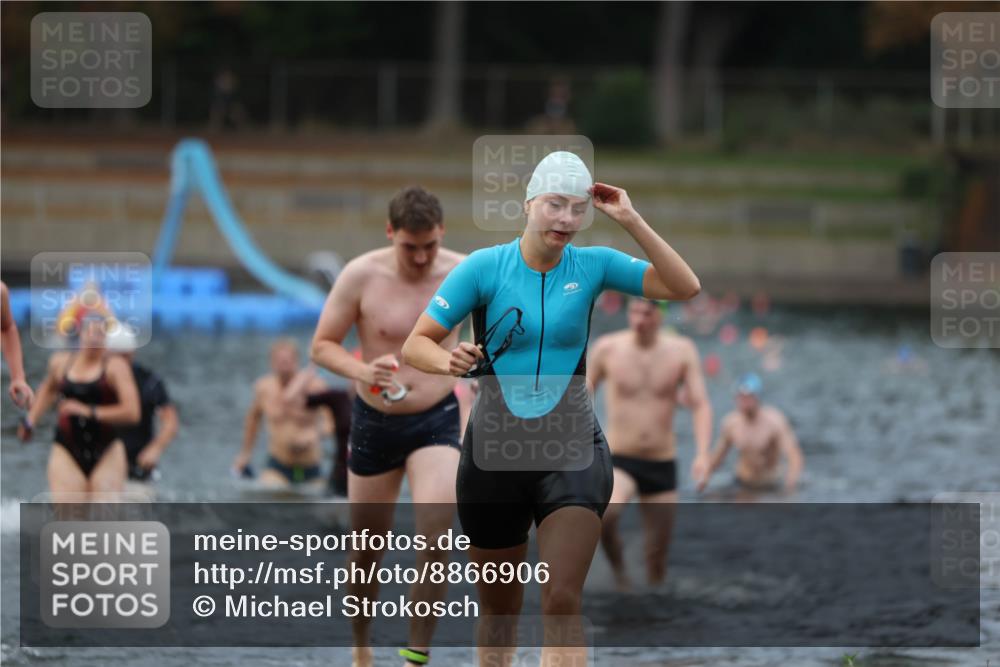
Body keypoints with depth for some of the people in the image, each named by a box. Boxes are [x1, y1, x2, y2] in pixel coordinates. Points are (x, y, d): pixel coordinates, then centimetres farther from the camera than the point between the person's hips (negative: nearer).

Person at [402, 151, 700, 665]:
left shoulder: (592, 266, -1)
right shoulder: (484, 267, -6)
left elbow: (684, 287, -7)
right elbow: (415, 345, -6)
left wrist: (631, 221, -14)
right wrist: (448, 361, -29)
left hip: (572, 455, 0)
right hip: (495, 454, 0)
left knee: (562, 600, -15)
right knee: (498, 612, 11)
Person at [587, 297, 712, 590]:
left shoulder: (682, 351, -2)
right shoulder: (608, 348, -5)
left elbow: (701, 405, -5)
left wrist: (702, 454, -21)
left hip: (662, 466, 2)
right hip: (618, 460, -2)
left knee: (658, 554, 8)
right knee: (605, 513, -34)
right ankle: (617, 567, -8)